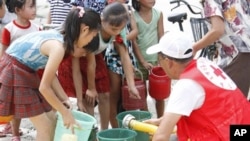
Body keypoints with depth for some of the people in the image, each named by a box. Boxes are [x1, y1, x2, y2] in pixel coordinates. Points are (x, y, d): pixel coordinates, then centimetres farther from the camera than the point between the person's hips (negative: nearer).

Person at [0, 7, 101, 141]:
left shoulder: (58, 36, 2)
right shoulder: (58, 46, -26)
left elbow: (50, 74, 9)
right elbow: (44, 87, -23)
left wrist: (64, 99, 7)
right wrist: (65, 113, -13)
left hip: (24, 72, 9)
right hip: (14, 73, -9)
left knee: (51, 118, 12)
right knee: (45, 126, -3)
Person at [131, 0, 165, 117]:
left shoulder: (158, 14, 0)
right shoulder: (133, 17, -9)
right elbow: (133, 42, -9)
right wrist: (143, 61, -13)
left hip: (156, 59, 2)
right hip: (140, 61, -2)